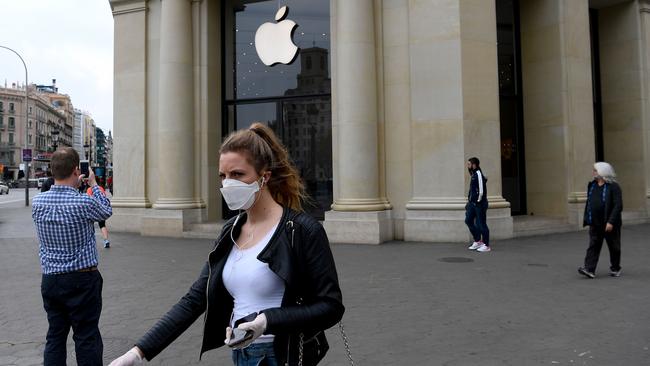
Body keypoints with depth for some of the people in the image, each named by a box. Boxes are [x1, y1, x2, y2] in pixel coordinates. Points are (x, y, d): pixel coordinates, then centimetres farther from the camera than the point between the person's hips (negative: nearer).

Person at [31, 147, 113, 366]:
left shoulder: (38, 202, -3)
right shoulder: (84, 203, -18)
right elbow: (106, 211, 3)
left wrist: (74, 186, 21)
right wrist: (93, 184, 13)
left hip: (50, 280, 6)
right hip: (81, 280, -5)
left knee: (55, 337, 16)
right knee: (86, 338, 4)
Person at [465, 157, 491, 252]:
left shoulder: (478, 174, -15)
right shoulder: (473, 175, 15)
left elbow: (481, 190, -19)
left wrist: (478, 200, -15)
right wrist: (470, 200, 18)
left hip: (479, 203, -10)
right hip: (472, 203, 10)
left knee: (481, 224, -3)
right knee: (468, 220, 10)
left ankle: (486, 245, 7)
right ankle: (477, 241, 20)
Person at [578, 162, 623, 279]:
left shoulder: (613, 186, -11)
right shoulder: (592, 185, 8)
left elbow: (618, 206, -16)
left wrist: (611, 222, -23)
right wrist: (587, 220, 12)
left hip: (609, 224, -5)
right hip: (595, 224, 5)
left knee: (614, 247, 10)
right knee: (593, 246, -3)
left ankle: (615, 269, 27)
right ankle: (589, 269, -9)